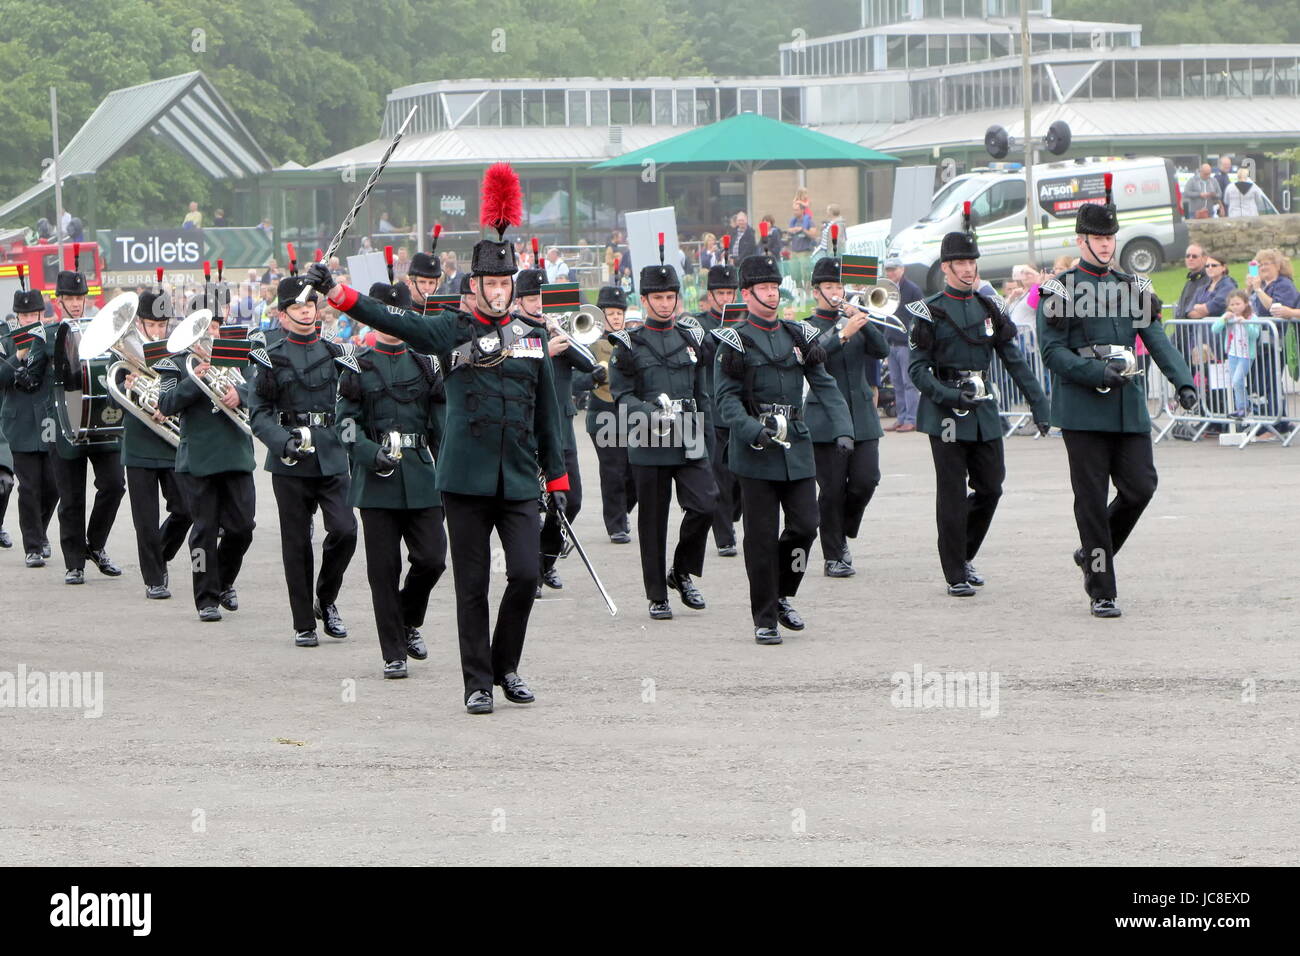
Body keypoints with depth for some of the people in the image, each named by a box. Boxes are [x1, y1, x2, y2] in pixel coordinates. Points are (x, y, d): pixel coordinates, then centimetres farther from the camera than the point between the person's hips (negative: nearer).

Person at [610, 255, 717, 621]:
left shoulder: (691, 338, 12)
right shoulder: (630, 345, 1)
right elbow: (621, 395, -4)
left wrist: (704, 438, 14)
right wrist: (651, 412, -21)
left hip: (689, 441, 3)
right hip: (648, 444, -3)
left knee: (705, 504, -13)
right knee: (653, 521, 2)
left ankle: (681, 572, 9)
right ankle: (657, 596, 12)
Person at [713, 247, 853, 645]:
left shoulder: (798, 336, 12)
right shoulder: (733, 342, -2)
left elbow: (825, 386, 9)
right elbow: (727, 398, -8)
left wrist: (843, 429, -6)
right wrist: (754, 432, -24)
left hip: (797, 448, 4)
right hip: (755, 452, -4)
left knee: (805, 526, 0)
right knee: (762, 537, -1)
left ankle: (782, 596, 23)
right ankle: (765, 618, 7)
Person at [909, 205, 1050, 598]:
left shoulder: (989, 308, 10)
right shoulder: (930, 312, -4)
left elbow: (1014, 359, 11)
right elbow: (917, 368, -7)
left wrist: (1038, 403, 3)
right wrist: (950, 397, -21)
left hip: (985, 413, 5)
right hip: (945, 415, -5)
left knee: (990, 487, 7)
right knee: (953, 495, -2)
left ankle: (964, 555, 28)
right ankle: (955, 575, 5)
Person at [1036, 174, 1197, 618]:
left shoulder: (1133, 289, 13)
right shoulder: (1059, 291, -1)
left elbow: (1157, 340, 5)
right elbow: (1052, 352, -8)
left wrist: (1184, 382, -12)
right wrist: (1098, 373, -21)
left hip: (1129, 406, 5)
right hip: (1082, 409, -4)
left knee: (1140, 485, -4)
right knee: (1092, 499, -3)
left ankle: (1092, 553, 21)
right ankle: (1102, 593, 4)